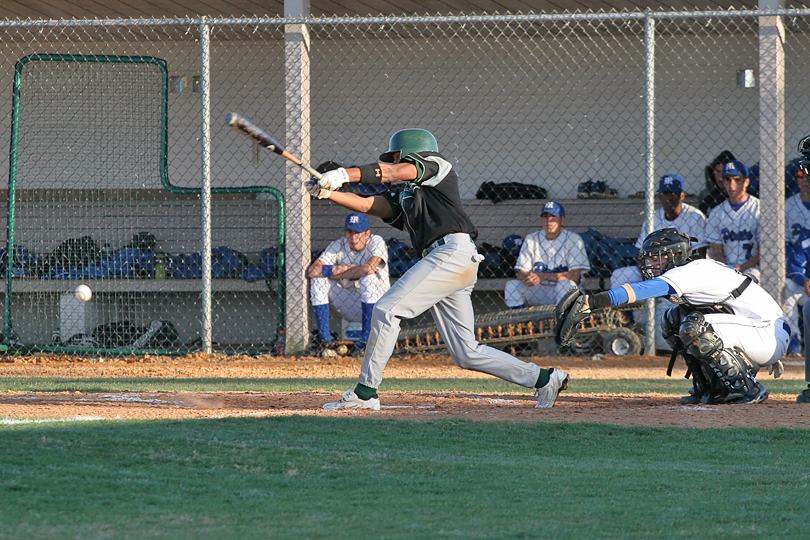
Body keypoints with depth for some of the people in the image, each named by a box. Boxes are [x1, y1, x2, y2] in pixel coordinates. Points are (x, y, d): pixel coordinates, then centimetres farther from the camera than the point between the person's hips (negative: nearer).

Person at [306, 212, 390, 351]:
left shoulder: (376, 242, -11)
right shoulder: (338, 246, -3)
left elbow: (368, 268, -32)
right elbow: (312, 271, -17)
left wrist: (335, 272, -20)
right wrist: (345, 268, -23)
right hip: (350, 308, 4)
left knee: (368, 277, -31)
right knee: (319, 279, -12)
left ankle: (366, 338, -27)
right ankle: (324, 337, -13)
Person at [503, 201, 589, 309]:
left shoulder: (574, 239, -6)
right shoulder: (531, 239, 6)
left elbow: (575, 276, -16)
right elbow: (520, 274, 0)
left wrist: (543, 277, -27)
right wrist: (528, 277, -27)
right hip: (539, 294, 3)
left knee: (565, 284, -35)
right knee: (511, 285, -18)